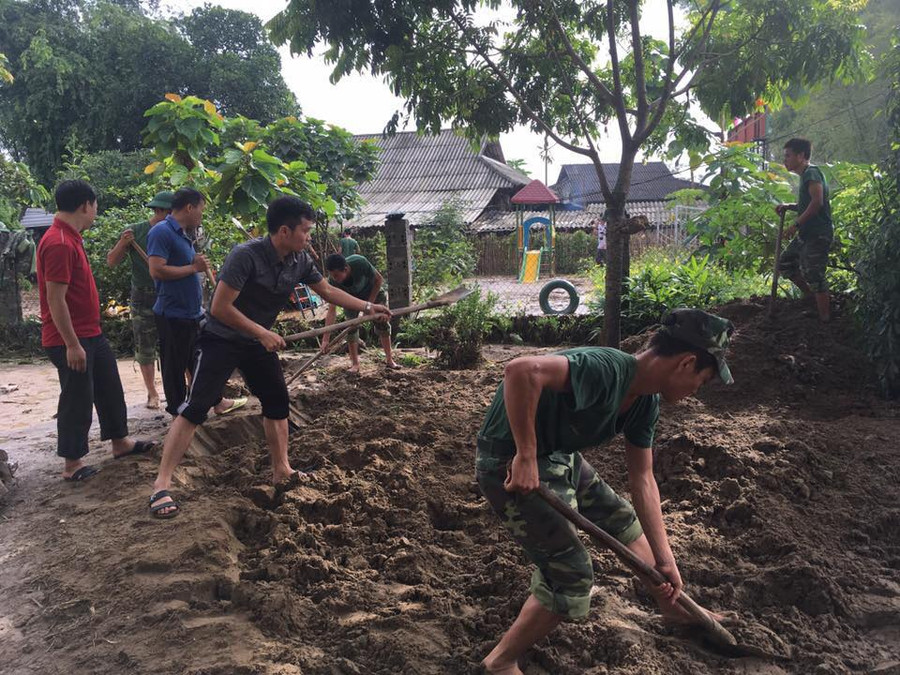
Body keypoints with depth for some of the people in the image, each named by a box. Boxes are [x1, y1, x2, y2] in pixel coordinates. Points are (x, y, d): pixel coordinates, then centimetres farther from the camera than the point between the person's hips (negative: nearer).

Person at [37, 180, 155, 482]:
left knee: (110, 387, 19)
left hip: (90, 333, 10)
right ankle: (72, 464, 14)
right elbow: (55, 299, -24)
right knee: (77, 399, 1)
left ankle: (120, 441, 33)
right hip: (71, 340, -10)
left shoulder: (70, 238, 11)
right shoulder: (58, 243, -22)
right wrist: (72, 344, -23)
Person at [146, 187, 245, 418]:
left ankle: (217, 402, 29)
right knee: (175, 367, 3)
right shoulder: (162, 232, -15)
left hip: (192, 313, 9)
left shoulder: (183, 234, 15)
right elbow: (157, 270, -25)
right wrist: (194, 267, -18)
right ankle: (179, 414, 14)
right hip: (173, 315, -9)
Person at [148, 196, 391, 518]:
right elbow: (220, 308, -27)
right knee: (195, 408, -12)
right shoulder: (246, 255, -28)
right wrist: (263, 333, -23)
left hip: (258, 342, 7)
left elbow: (328, 290, 9)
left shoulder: (300, 261, -7)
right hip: (222, 340, -7)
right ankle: (162, 485, -7)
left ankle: (281, 470, 23)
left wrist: (367, 307, 5)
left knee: (278, 403, 8)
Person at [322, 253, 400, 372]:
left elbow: (379, 279, -23)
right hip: (351, 297, 1)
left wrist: (370, 303, -21)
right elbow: (332, 310, -33)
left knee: (382, 323, -1)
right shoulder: (333, 281, -35)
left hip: (373, 291, -1)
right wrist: (326, 339, -38)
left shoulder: (360, 263, -42)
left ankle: (389, 359, 12)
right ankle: (355, 364, 4)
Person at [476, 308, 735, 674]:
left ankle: (674, 610, 47)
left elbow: (642, 478, 6)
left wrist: (664, 557, 7)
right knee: (572, 575, -5)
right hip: (511, 464, -9)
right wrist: (526, 456, -37)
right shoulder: (608, 369, -31)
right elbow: (521, 370, -45)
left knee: (624, 521, 23)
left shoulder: (646, 403, -1)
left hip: (558, 456, 10)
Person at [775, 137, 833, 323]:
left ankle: (825, 319, -4)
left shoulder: (811, 172, -12)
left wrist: (796, 224, -22)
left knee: (813, 276, -10)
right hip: (806, 234, 10)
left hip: (818, 234, -10)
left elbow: (817, 201, -25)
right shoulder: (805, 175, 18)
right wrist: (789, 207, 12)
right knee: (785, 263, 14)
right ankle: (812, 296, 22)